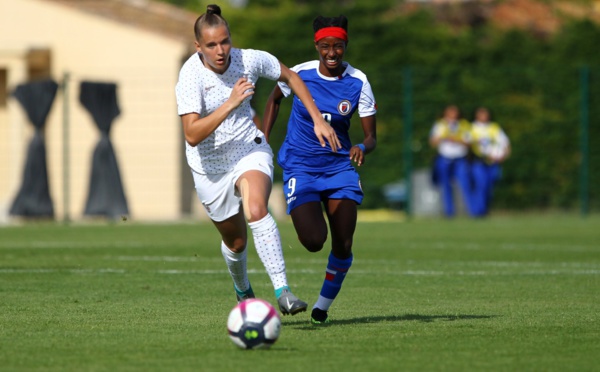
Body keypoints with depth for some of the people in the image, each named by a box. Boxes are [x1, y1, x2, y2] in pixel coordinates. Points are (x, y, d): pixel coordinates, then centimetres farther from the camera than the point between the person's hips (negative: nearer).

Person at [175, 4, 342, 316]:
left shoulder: (249, 59, -14)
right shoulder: (190, 76, -23)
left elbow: (290, 77, 7)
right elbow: (192, 135, -33)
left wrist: (318, 120, 3)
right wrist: (230, 104, -40)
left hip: (249, 150, 0)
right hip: (210, 166, 0)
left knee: (256, 210, -31)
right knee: (235, 241, 11)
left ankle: (282, 291, -33)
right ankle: (242, 290, 45)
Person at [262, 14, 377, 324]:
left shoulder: (357, 83, -9)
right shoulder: (299, 74, -9)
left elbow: (371, 136, -7)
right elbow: (274, 99, 13)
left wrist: (362, 148, -30)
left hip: (339, 167, 2)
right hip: (300, 168, -2)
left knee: (343, 246, -5)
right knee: (313, 242, -19)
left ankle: (324, 304, 20)